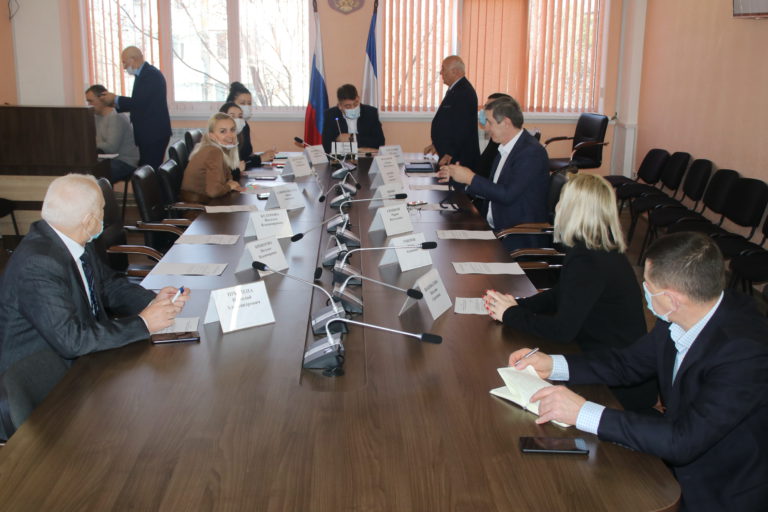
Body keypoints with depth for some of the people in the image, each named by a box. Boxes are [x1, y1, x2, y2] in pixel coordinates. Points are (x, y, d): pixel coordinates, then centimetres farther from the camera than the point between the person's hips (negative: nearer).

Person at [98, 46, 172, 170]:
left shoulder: (151, 75, -15)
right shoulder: (143, 74, 16)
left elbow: (139, 102, -22)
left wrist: (115, 99, -10)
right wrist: (114, 104, 8)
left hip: (154, 133, -10)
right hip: (147, 133, 10)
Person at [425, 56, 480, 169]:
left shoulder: (464, 93, -18)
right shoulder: (455, 90, 15)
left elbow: (462, 128, -22)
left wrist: (450, 154, -20)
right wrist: (437, 144, 18)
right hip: (448, 152, 10)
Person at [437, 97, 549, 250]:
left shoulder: (531, 152, -17)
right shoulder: (505, 148, 12)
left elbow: (508, 195, -24)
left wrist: (471, 178, -17)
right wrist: (455, 178, 8)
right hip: (494, 227, 8)